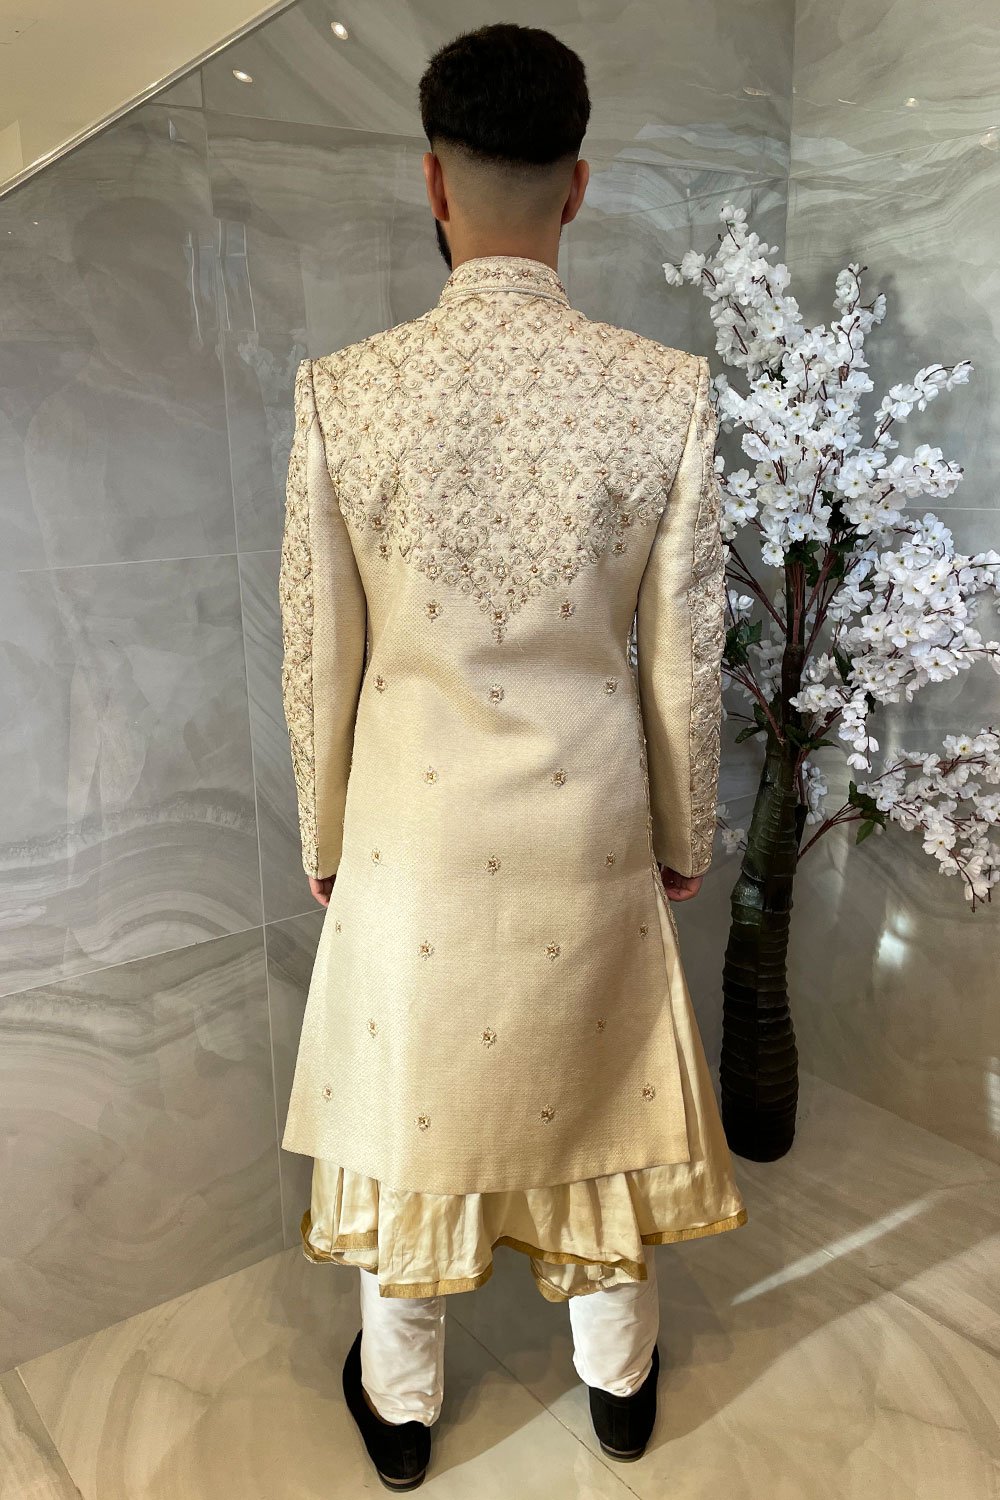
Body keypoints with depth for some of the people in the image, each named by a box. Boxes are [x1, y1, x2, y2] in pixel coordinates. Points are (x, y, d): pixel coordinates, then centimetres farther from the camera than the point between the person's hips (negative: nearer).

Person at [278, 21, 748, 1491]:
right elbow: (684, 658, -7)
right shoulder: (667, 391, -13)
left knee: (410, 1085, 21)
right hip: (591, 820, 1)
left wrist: (325, 838, 8)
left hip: (414, 819, 0)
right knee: (596, 1085, 23)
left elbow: (319, 656, -7)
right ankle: (619, 1379, 47)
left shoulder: (343, 392, -13)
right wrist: (685, 837, 9)